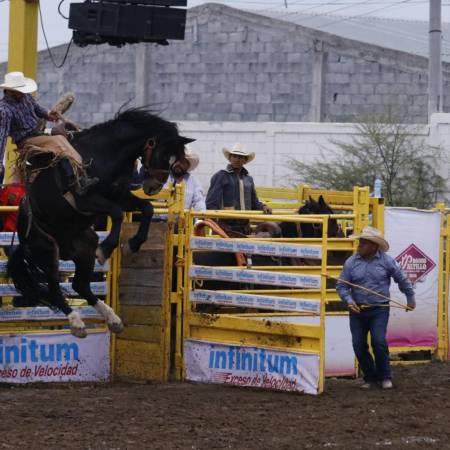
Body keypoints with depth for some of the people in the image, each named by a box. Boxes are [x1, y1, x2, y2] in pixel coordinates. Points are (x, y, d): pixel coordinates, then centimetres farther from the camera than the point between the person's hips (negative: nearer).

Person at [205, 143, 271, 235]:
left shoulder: (248, 179, 18)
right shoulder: (221, 176, 1)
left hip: (245, 227, 6)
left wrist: (262, 207, 3)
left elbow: (254, 203, 26)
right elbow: (211, 204, -5)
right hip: (227, 226, -6)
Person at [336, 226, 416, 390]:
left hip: (379, 310, -3)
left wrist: (410, 299, 18)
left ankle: (384, 377, 4)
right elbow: (341, 286, 2)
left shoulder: (386, 261, -4)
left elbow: (402, 280, 9)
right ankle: (370, 377, 20)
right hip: (357, 309, 3)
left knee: (379, 342, -15)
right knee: (359, 345, 1)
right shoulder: (351, 262, -1)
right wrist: (349, 300, -15)